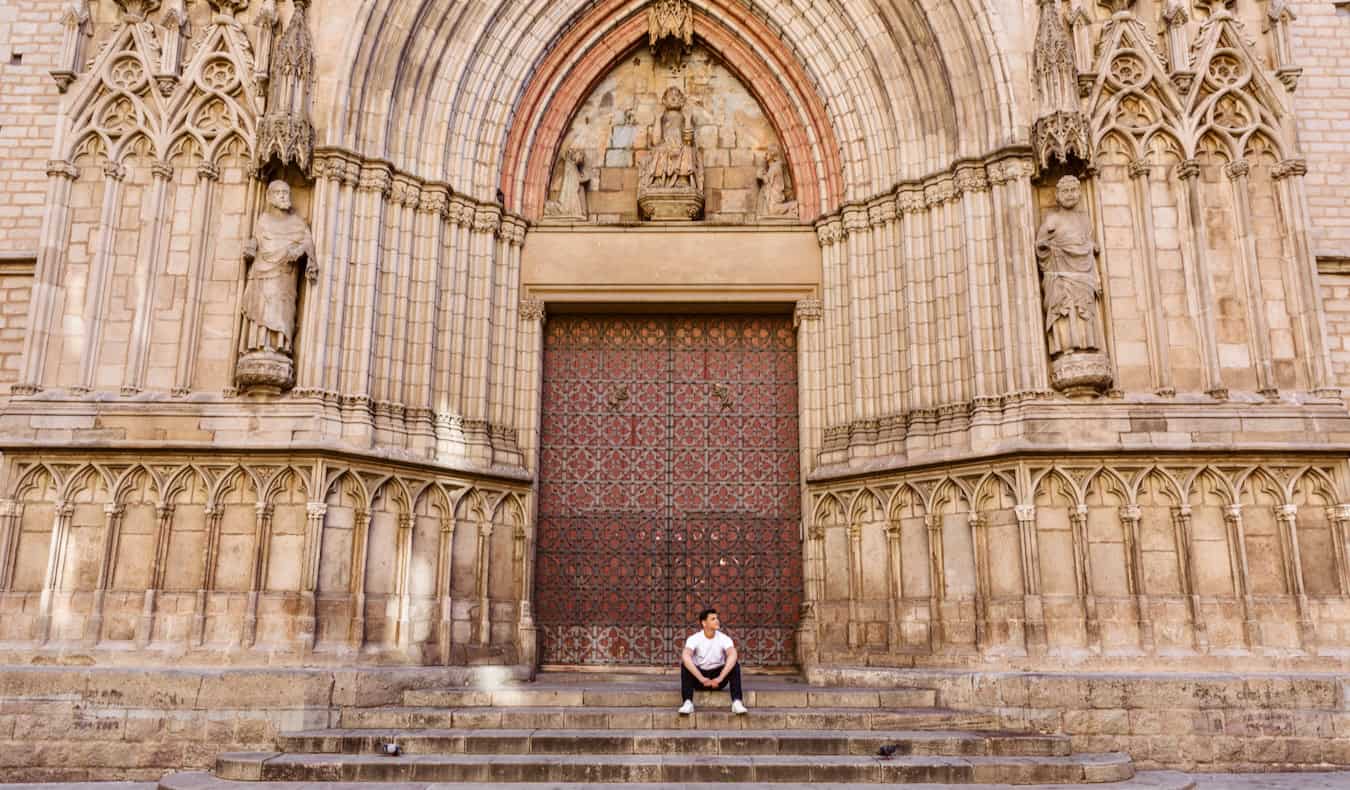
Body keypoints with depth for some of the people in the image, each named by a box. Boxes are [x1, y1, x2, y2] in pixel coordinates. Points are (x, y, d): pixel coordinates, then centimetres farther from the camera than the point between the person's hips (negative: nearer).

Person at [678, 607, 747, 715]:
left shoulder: (724, 638, -10)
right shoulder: (694, 638, -14)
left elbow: (732, 656, -29)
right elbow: (686, 657, -32)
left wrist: (720, 678, -41)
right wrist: (701, 678, -42)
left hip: (718, 676, 1)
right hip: (698, 676, -1)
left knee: (735, 665, -25)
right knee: (685, 664, -29)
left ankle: (737, 702, -32)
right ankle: (688, 703, -34)